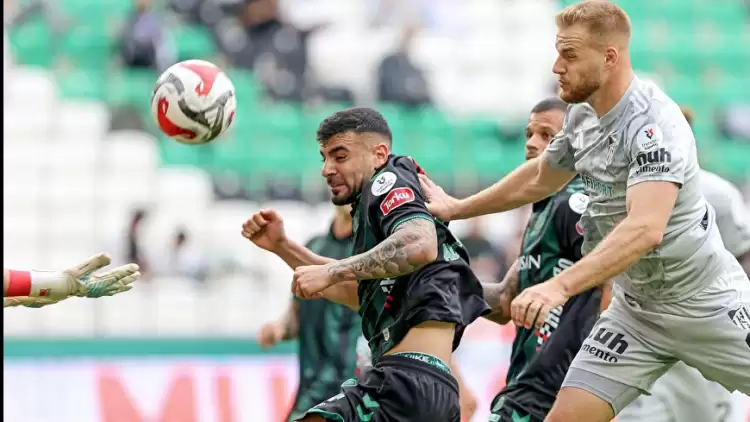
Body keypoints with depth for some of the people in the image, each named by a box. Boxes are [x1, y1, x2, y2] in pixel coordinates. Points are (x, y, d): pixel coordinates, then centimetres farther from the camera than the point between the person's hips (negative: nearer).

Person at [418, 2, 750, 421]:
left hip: (705, 304, -7)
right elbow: (540, 178, 21)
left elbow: (645, 229, -39)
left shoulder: (653, 124, -26)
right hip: (637, 307, 7)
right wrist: (456, 208, 23)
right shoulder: (582, 115, -1)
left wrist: (560, 286, -48)